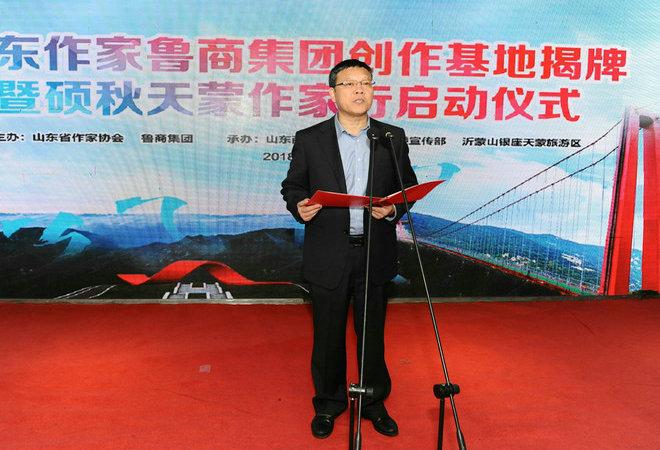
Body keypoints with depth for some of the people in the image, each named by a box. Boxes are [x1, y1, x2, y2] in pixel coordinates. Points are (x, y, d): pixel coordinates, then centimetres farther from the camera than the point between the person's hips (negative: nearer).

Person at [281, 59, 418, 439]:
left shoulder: (393, 138, 5)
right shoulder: (310, 139, 1)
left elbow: (408, 187, 9)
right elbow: (293, 186, 5)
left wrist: (394, 208, -12)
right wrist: (299, 206, -17)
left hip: (376, 254, 1)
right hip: (328, 255, -1)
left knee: (373, 333, 13)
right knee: (329, 335, 11)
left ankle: (375, 402, 33)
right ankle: (329, 403, 32)